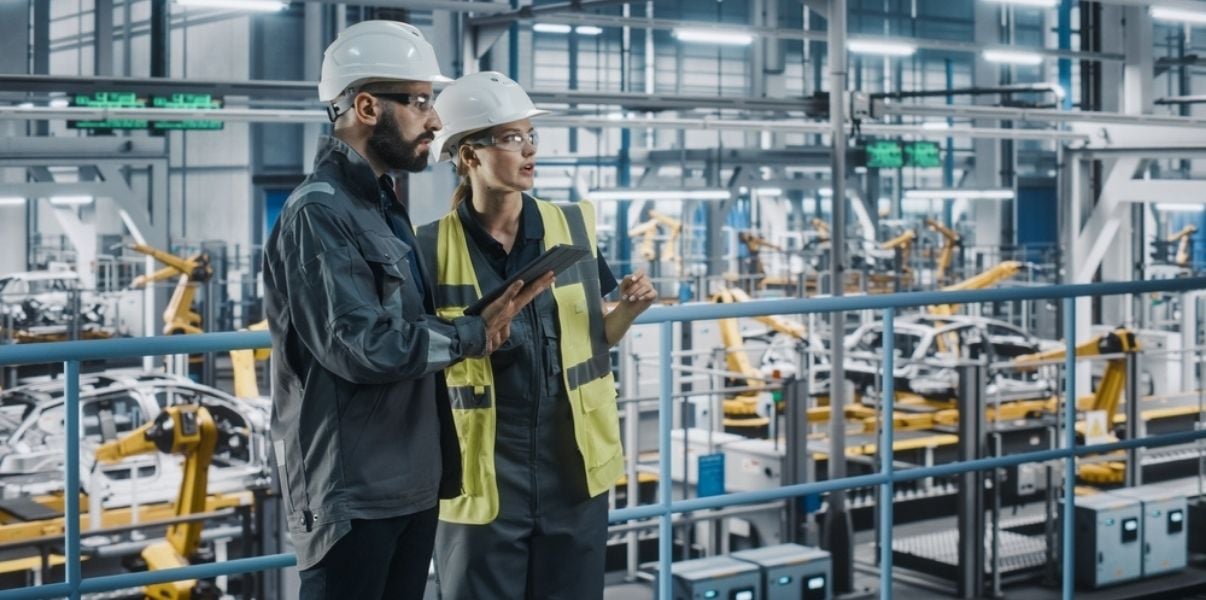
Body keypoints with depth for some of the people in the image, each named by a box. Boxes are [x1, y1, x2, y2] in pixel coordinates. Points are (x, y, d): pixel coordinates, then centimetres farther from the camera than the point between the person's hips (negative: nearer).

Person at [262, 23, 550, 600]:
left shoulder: (383, 205, 15)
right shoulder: (318, 214, -16)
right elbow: (364, 348, -23)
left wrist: (483, 316, -2)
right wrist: (472, 334, -11)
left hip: (411, 483, 9)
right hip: (352, 493, -9)